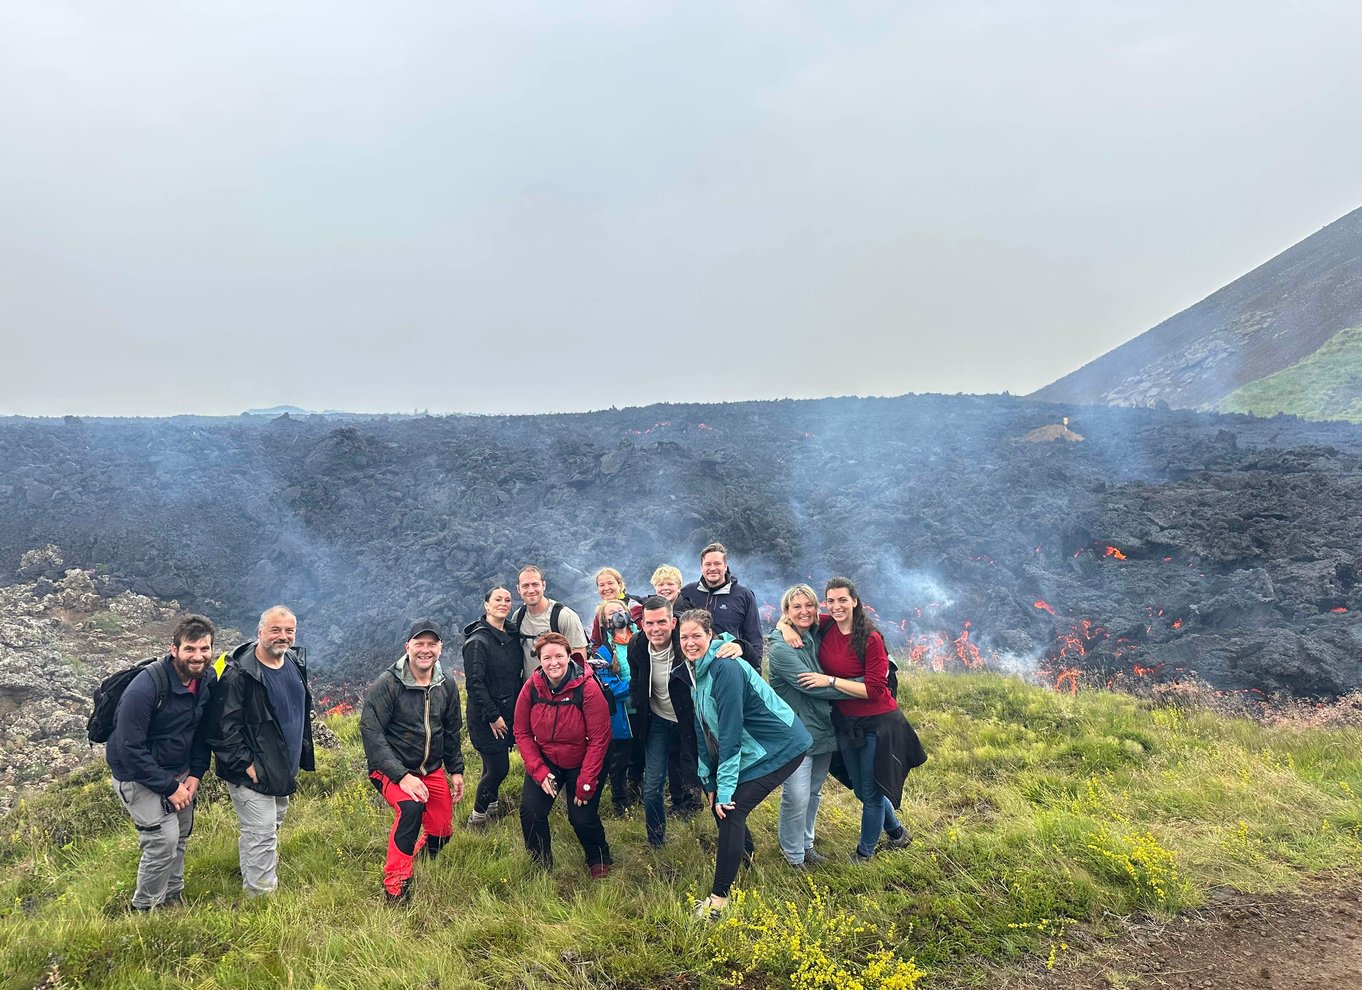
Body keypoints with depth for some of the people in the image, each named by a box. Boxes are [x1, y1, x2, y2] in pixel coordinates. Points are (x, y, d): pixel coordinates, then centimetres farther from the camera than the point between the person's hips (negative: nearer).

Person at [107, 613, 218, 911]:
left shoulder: (208, 681, -7)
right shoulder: (145, 688, -28)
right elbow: (130, 749, -25)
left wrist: (195, 774, -6)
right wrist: (169, 787, -21)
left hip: (178, 771, 7)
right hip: (137, 773, -7)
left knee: (181, 834, 14)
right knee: (164, 839, -12)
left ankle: (172, 897, 34)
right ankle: (145, 908, 10)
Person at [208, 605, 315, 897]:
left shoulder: (296, 662, 3)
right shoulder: (239, 673, -21)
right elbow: (224, 725, -21)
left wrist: (302, 755, 18)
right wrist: (244, 763, -22)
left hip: (284, 771, 8)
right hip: (253, 773, -8)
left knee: (271, 828, 22)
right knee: (261, 835, -6)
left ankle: (254, 882, 40)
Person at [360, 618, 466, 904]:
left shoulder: (447, 685, 1)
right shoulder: (387, 684, -18)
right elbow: (371, 732, -22)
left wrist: (456, 770, 11)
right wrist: (401, 775, -28)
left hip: (432, 770, 6)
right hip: (392, 769, -6)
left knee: (442, 831, 6)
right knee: (411, 807, -33)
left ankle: (415, 855, 43)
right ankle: (395, 885, -17)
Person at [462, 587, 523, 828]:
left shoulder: (513, 635, 7)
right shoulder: (478, 640, -15)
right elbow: (475, 682, -18)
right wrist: (492, 716, -17)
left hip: (509, 713, 6)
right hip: (486, 717, -6)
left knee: (495, 765, 15)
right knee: (498, 767, -4)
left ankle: (492, 807, 33)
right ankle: (477, 818, 14)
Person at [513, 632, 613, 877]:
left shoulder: (587, 688, -22)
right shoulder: (531, 688, -13)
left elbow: (599, 739, -18)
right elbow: (522, 733, -4)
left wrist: (585, 783, -17)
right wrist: (539, 771, -15)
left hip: (582, 764, -3)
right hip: (545, 762, 3)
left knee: (583, 818, -6)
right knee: (530, 811, -9)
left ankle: (599, 861, 26)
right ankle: (541, 864, 18)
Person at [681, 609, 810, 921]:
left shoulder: (725, 668, -26)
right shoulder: (697, 670, 3)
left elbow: (730, 731, -26)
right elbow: (703, 729, 6)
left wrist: (724, 787, -22)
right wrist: (709, 781, 4)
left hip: (779, 749, -9)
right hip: (749, 747, 9)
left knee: (731, 808, -14)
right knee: (713, 792, 13)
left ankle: (720, 895, -3)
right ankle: (745, 851, 41)